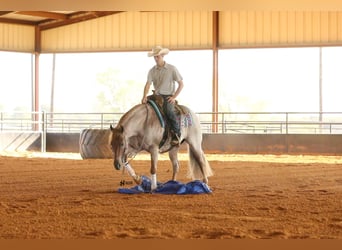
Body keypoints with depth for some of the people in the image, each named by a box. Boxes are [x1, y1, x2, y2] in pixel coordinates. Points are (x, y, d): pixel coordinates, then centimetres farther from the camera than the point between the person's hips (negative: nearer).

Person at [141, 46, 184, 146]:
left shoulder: (172, 69, -4)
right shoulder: (152, 71, 6)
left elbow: (181, 84, -3)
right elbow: (148, 84, -3)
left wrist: (174, 97, -12)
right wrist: (144, 96, -21)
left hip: (168, 96, -5)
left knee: (169, 110, -33)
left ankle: (176, 134, -27)